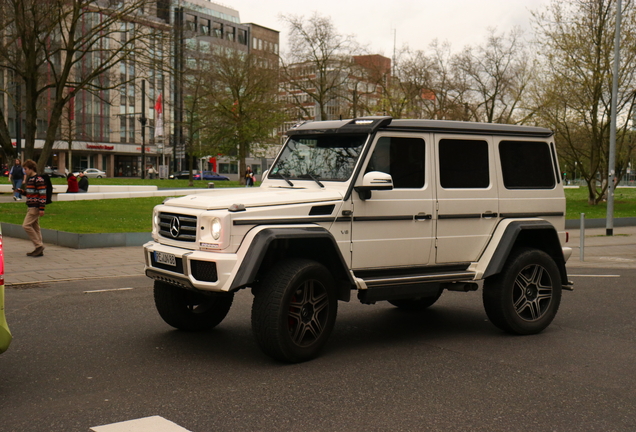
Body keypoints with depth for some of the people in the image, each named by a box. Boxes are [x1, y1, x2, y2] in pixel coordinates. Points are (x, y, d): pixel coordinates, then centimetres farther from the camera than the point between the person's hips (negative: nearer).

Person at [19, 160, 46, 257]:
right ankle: (39, 250, 13)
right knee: (35, 227, 10)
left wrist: (41, 208, -22)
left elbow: (43, 194, -18)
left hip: (35, 207, -10)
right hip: (31, 207, 10)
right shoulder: (30, 179, 16)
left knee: (26, 225, -13)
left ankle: (39, 245, -9)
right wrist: (22, 191, 7)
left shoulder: (38, 179, -14)